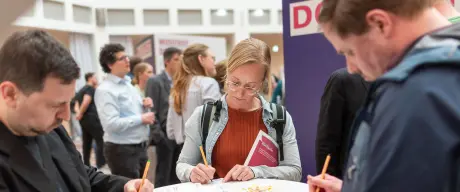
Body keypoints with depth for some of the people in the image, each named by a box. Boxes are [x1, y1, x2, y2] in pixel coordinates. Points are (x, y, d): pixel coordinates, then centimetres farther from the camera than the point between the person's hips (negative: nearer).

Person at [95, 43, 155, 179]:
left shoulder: (128, 84, 13)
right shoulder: (105, 90, -15)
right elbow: (112, 124, -25)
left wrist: (144, 106, 1)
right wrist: (142, 118, -18)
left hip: (140, 147, 8)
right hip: (122, 150, -8)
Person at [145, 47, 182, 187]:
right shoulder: (155, 82, -5)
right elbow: (151, 112, -10)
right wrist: (159, 137, -15)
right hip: (165, 136, -5)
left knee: (176, 175, 12)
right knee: (163, 176, 2)